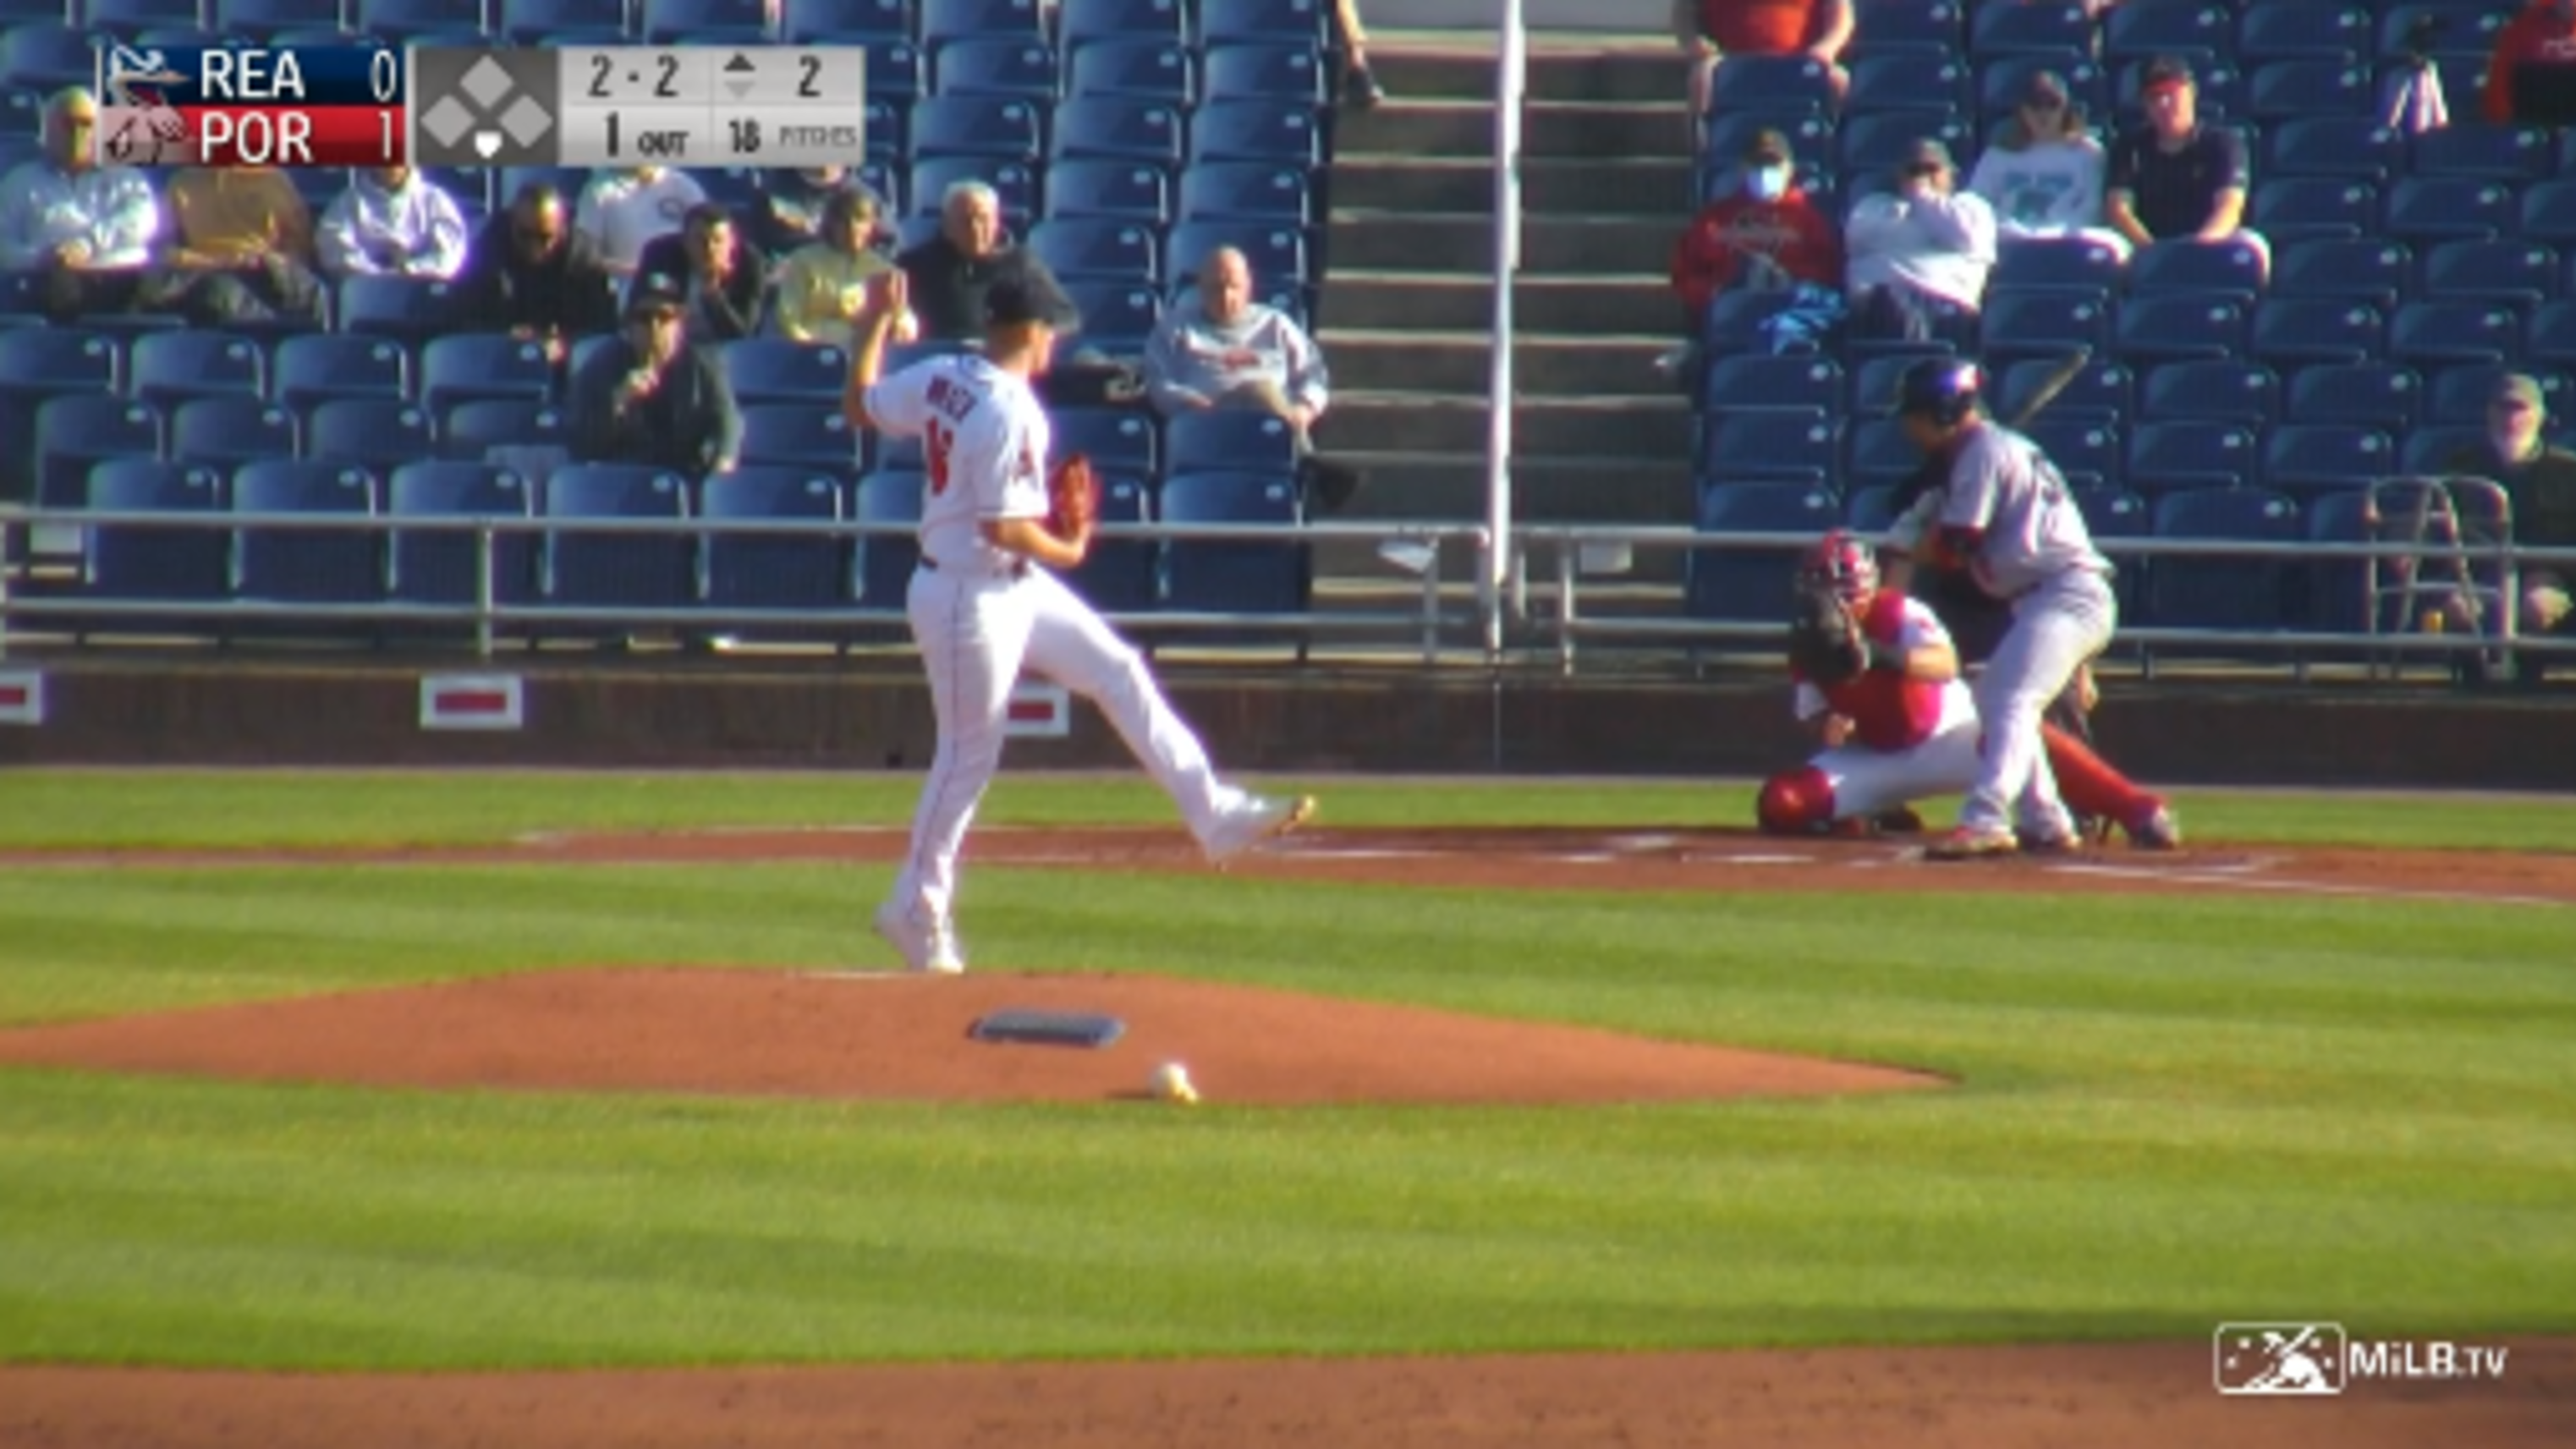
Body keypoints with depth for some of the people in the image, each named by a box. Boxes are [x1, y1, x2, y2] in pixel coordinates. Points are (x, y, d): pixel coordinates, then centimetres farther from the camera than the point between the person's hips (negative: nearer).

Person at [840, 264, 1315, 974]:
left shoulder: (939, 378, 0)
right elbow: (1002, 525, -28)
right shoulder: (1011, 413, -25)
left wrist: (875, 324, 22)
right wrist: (1065, 550, -10)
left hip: (1015, 588, 10)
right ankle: (917, 908, 16)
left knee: (1118, 672, 10)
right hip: (971, 600, -10)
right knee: (969, 754, 3)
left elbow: (860, 408, 13)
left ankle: (1215, 814, 12)